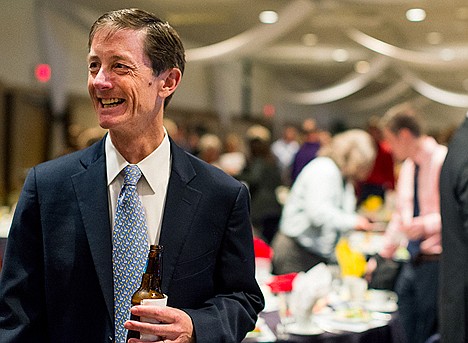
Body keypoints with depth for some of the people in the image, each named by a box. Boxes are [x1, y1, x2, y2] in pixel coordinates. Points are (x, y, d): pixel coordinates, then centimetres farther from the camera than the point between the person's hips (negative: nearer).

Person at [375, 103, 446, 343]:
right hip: (412, 261, 8)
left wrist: (426, 225, -27)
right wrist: (383, 255, 23)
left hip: (436, 262, -8)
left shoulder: (444, 160, -13)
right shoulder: (408, 166, 14)